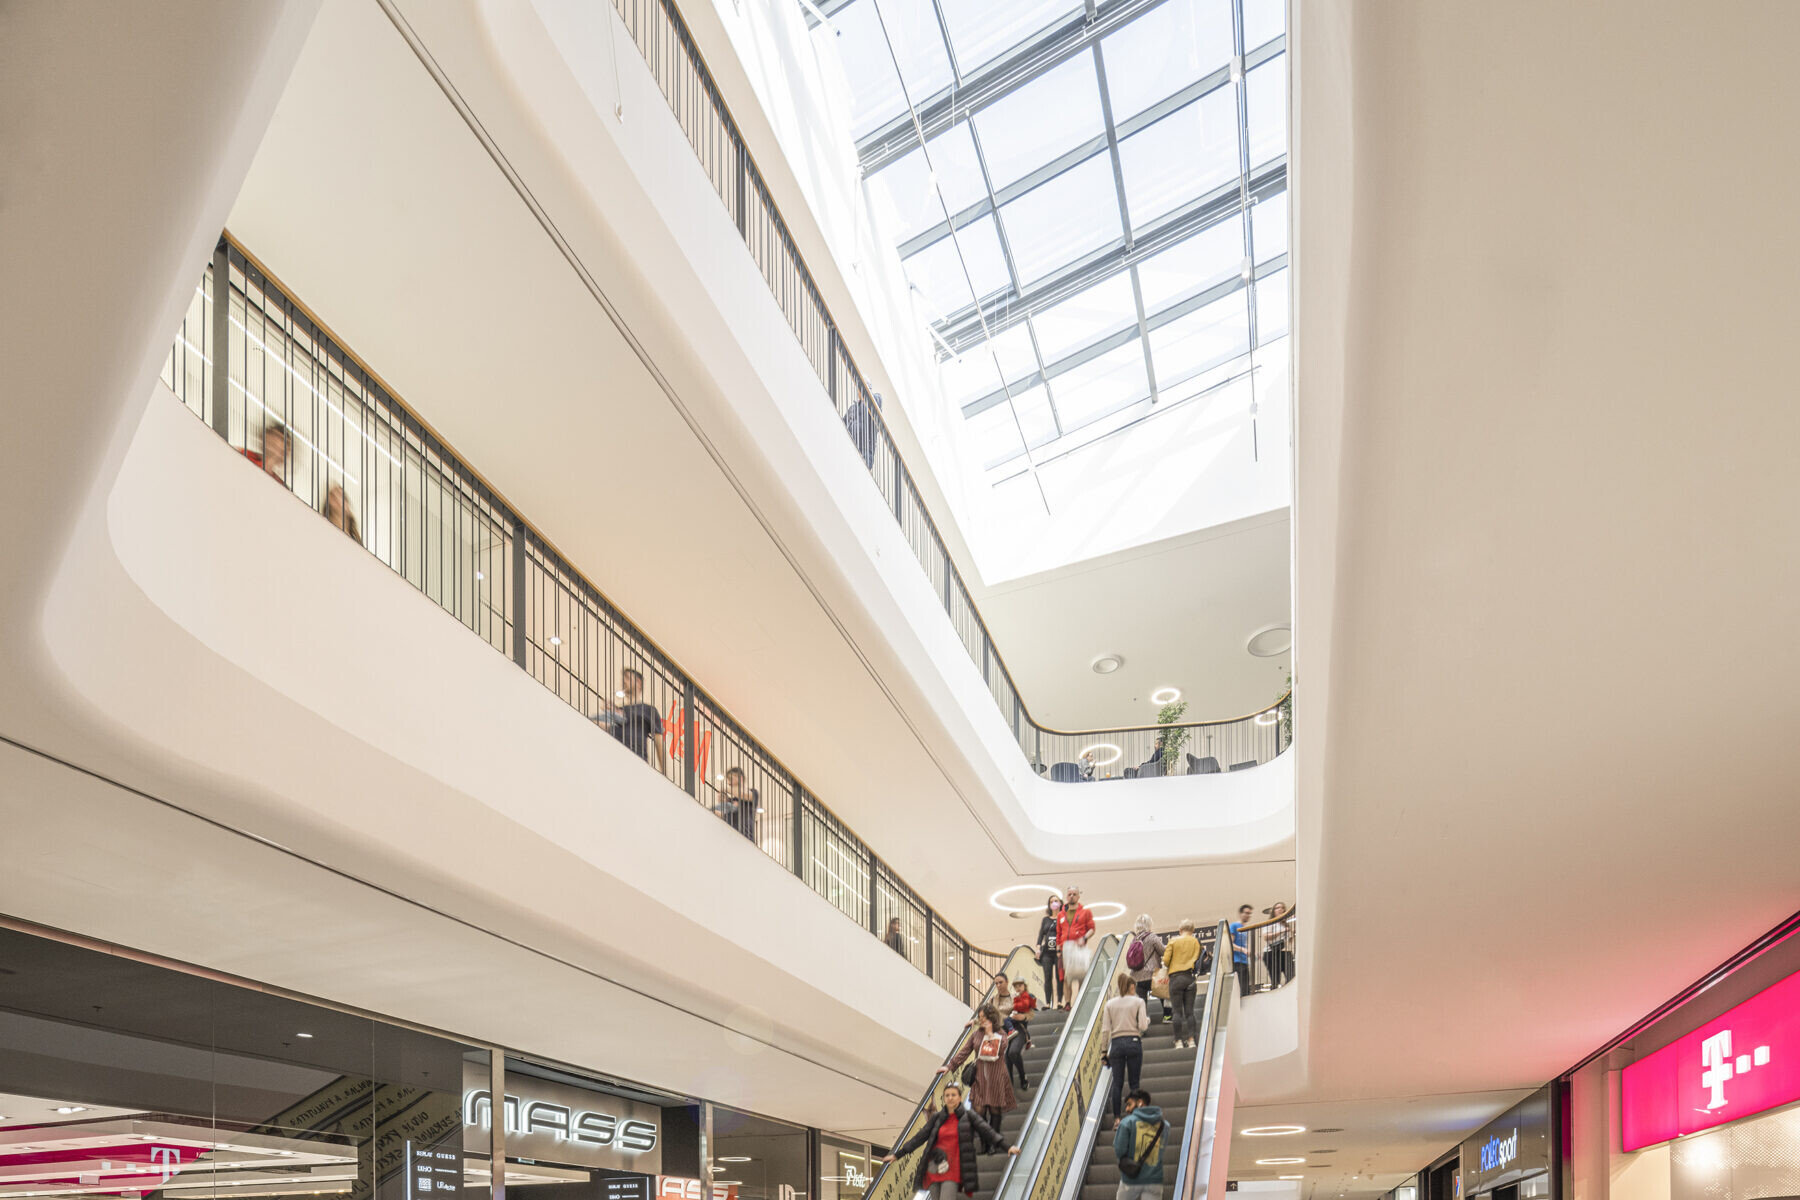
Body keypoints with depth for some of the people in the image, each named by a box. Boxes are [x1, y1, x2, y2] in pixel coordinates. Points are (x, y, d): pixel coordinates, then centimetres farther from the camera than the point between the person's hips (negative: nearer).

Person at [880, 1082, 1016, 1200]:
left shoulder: (968, 1116, 4)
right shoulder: (937, 1117, 12)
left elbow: (988, 1132, -1)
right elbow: (919, 1138, 13)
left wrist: (1007, 1147, -14)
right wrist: (897, 1155, 10)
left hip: (953, 1171, -4)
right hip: (934, 1168, 4)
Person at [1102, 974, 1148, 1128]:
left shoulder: (1110, 1004, 8)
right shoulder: (1138, 1001, 1)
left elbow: (1105, 1030, 4)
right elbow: (1143, 1026, -8)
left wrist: (1107, 1049, 12)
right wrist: (1147, 1019, 14)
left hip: (1116, 1044, 2)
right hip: (1133, 1043, -2)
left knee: (1117, 1082, 4)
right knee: (1134, 1082, 3)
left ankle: (1116, 1117, 2)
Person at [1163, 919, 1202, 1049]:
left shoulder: (1173, 941, -1)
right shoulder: (1196, 942, 5)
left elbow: (1165, 960, -4)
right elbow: (1198, 961, 6)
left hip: (1175, 977, -2)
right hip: (1190, 977, 2)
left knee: (1177, 1011, -1)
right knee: (1189, 1010, 5)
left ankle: (1178, 1041, -4)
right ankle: (1191, 1039, -1)